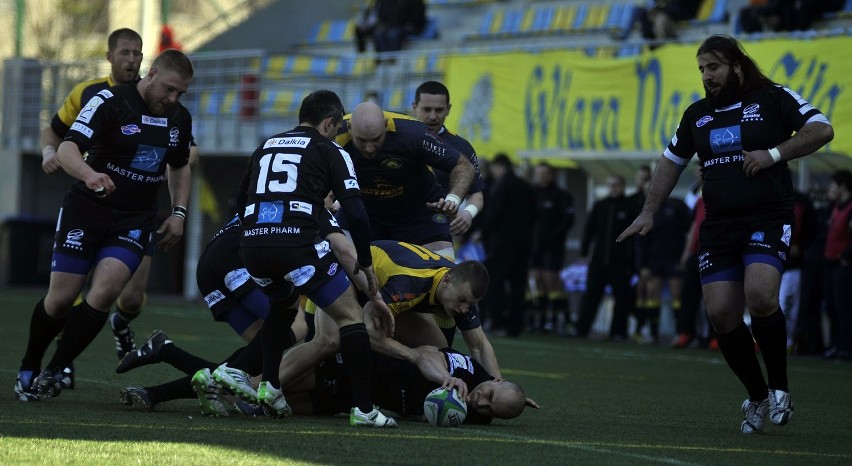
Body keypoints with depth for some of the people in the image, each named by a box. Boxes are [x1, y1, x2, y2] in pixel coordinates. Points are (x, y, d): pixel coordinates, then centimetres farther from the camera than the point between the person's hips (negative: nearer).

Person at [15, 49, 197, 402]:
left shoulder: (180, 119, 5)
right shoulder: (109, 102, -13)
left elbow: (179, 167, 24)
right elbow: (67, 149, -23)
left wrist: (178, 213, 12)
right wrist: (89, 174, -44)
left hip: (134, 222, 3)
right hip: (87, 210, -3)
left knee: (105, 293, -18)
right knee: (60, 299, -3)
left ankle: (52, 373, -5)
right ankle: (27, 370, 22)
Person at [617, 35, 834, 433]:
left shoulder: (773, 98, 1)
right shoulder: (697, 114, 16)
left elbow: (821, 129, -7)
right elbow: (671, 162, 26)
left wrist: (774, 153, -15)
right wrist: (648, 212, 20)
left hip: (768, 220, -5)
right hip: (718, 227, 5)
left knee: (760, 296, -26)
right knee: (721, 314, -6)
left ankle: (780, 388, -7)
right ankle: (757, 397, 13)